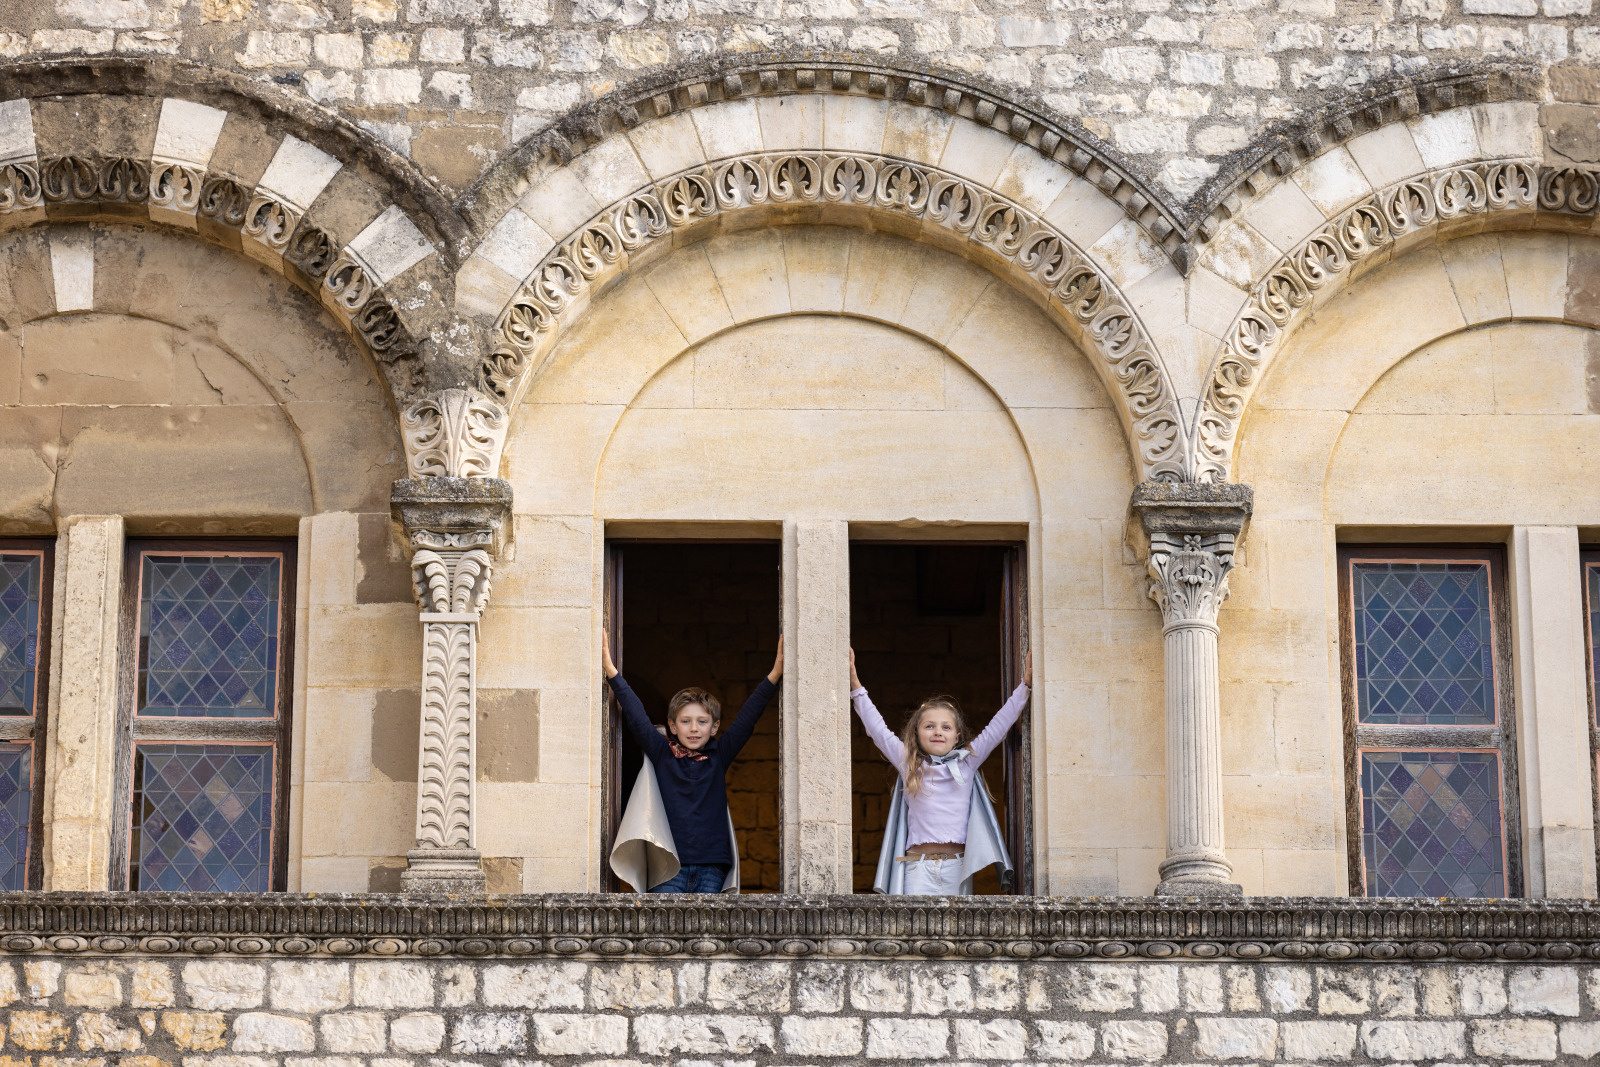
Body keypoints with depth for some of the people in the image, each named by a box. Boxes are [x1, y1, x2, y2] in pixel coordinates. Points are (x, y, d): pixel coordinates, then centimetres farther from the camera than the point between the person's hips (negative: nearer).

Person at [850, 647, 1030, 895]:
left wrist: (1025, 686, 10)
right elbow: (878, 730, 13)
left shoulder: (967, 761, 13)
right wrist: (855, 686, 9)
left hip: (958, 865, 1)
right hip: (919, 863, -1)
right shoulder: (908, 763, 12)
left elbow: (998, 726, 13)